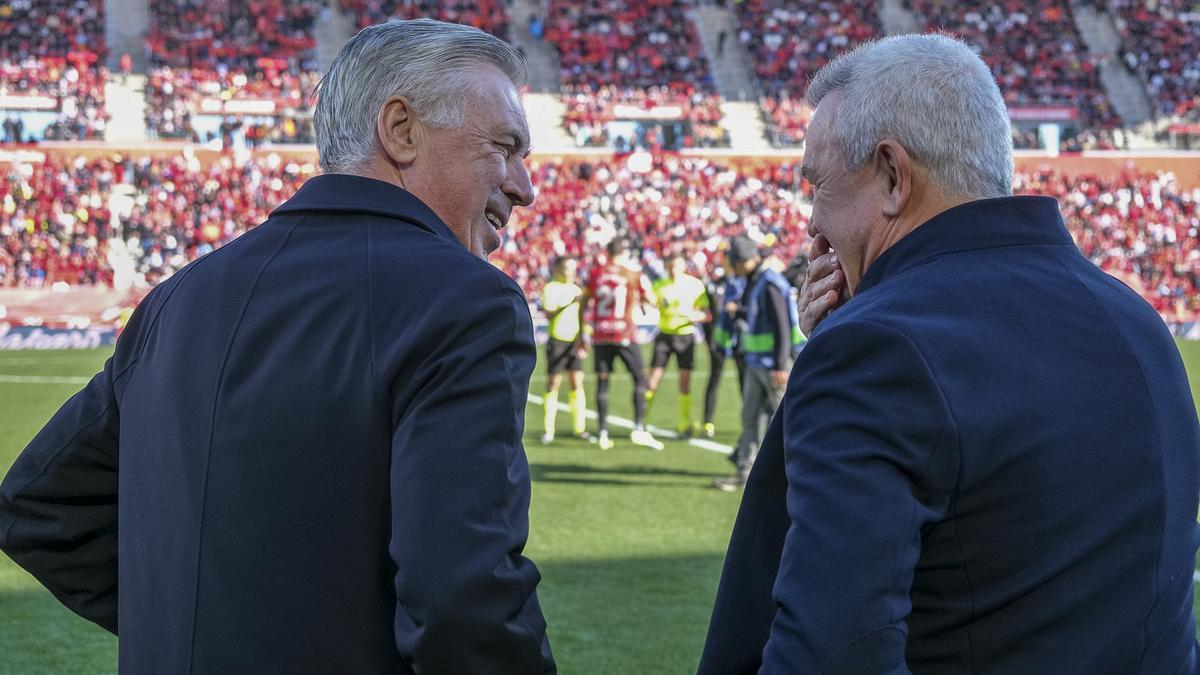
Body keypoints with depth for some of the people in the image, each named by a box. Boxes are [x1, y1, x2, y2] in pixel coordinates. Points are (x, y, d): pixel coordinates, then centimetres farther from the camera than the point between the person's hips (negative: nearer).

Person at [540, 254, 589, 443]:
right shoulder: (551, 288, -5)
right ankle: (548, 430, -4)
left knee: (577, 383, 2)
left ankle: (579, 427, 6)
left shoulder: (576, 289, 14)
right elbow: (549, 313, -16)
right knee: (554, 383, -6)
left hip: (574, 341, 5)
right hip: (557, 341, -5)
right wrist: (569, 303, -25)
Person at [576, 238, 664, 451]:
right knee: (639, 377, 5)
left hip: (601, 335, 3)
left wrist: (581, 334, 18)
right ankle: (639, 429, -5)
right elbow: (651, 301, 3)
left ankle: (603, 433, 6)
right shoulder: (635, 275, -3)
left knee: (602, 382, 8)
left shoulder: (596, 275, 5)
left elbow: (583, 304, 9)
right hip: (624, 335, -3)